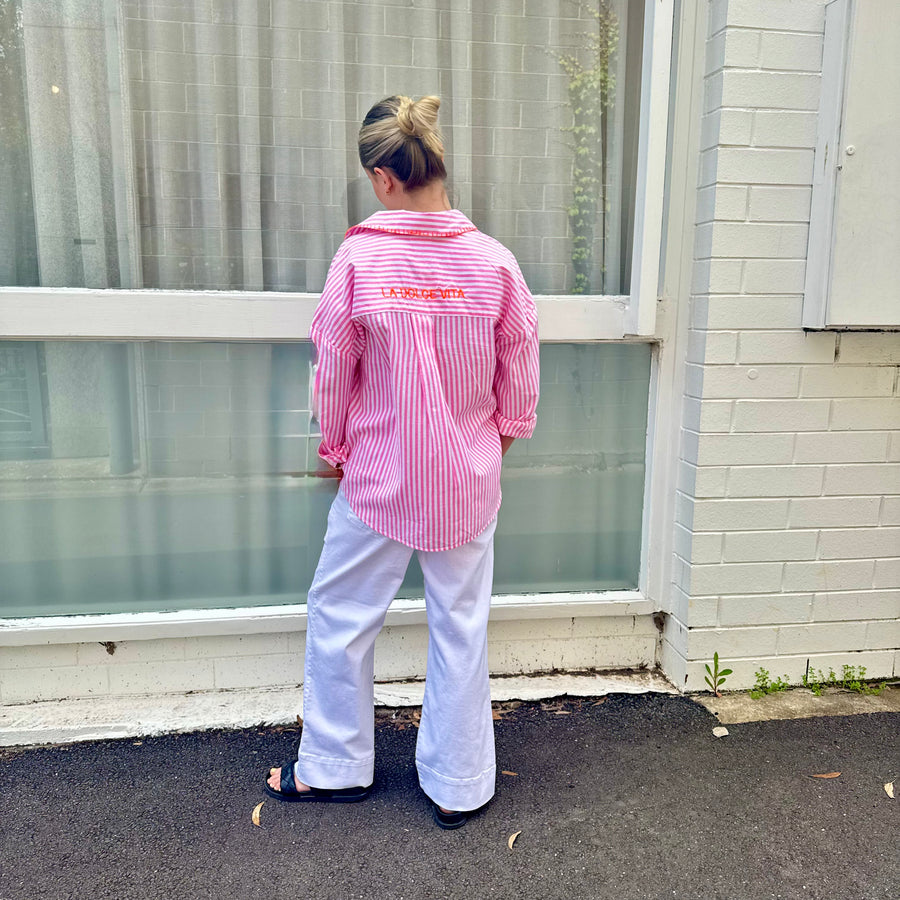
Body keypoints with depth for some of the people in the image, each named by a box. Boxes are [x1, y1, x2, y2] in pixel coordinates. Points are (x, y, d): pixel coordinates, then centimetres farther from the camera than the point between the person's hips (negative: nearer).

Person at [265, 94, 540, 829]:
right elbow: (520, 372, 1)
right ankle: (459, 787, 29)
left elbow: (333, 372, -5)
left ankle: (333, 769, 34)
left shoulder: (359, 258, -13)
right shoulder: (494, 260, -8)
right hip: (468, 481, 2)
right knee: (462, 628, 14)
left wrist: (334, 446, 12)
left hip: (378, 477, -2)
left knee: (340, 618, 17)